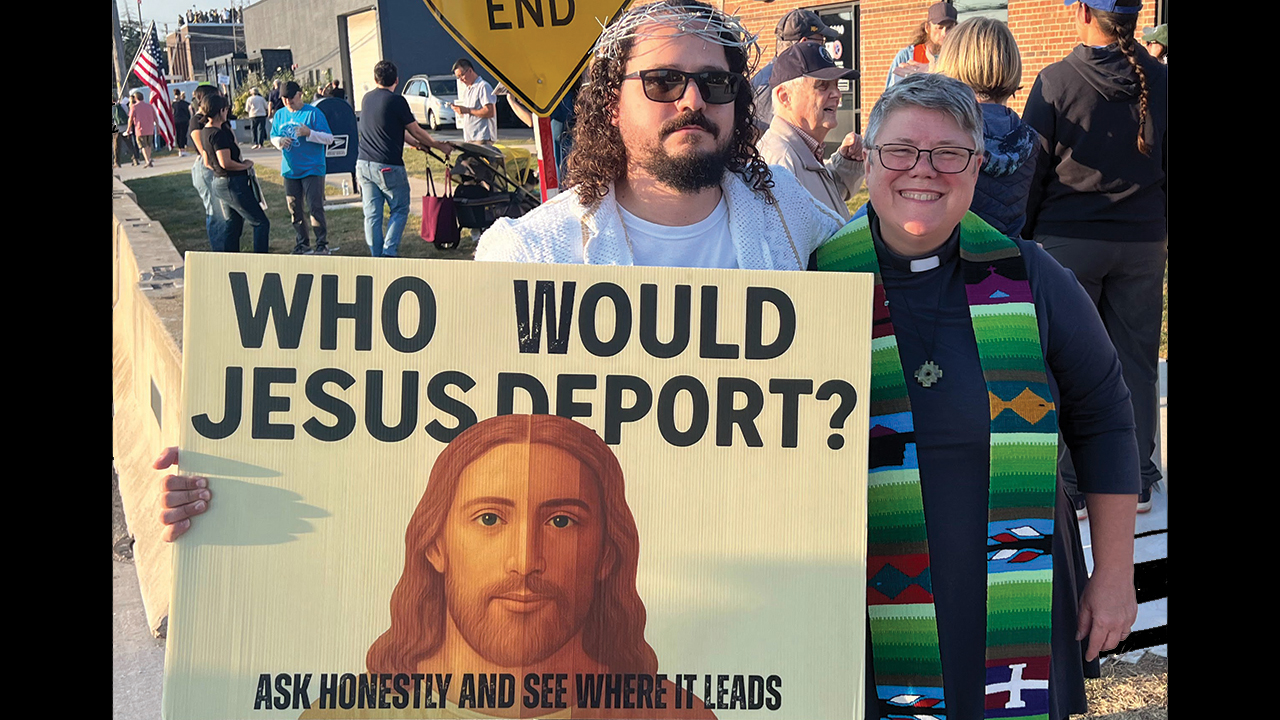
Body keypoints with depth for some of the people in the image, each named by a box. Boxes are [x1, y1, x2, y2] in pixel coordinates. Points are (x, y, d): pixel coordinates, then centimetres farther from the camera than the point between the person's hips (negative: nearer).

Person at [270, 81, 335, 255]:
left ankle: (322, 244, 0)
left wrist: (309, 133, -23)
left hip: (312, 169, -5)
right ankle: (302, 244, 20)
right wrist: (279, 141, -5)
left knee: (315, 207, -9)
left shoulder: (313, 113, -7)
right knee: (294, 209, 9)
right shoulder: (280, 115, 10)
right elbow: (273, 136, 18)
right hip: (290, 170, 6)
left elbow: (329, 138, -9)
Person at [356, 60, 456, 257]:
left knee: (372, 214, 7)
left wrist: (415, 143, 30)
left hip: (363, 164, 6)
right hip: (388, 167, -6)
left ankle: (376, 256, 9)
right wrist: (440, 146, 13)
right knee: (399, 210, 6)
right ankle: (388, 252, -5)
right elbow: (416, 131, -1)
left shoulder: (367, 98, 13)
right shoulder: (396, 100, -9)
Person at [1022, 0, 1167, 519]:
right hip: (1143, 241, 3)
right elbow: (1168, 165, 7)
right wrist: (1161, 228, 19)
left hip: (1069, 239, -3)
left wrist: (1023, 236, 5)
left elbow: (1032, 168, -5)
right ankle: (1136, 482, 19)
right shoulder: (1159, 80, 1)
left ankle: (1072, 486, 9)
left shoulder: (1056, 80, -9)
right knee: (1136, 360, 11)